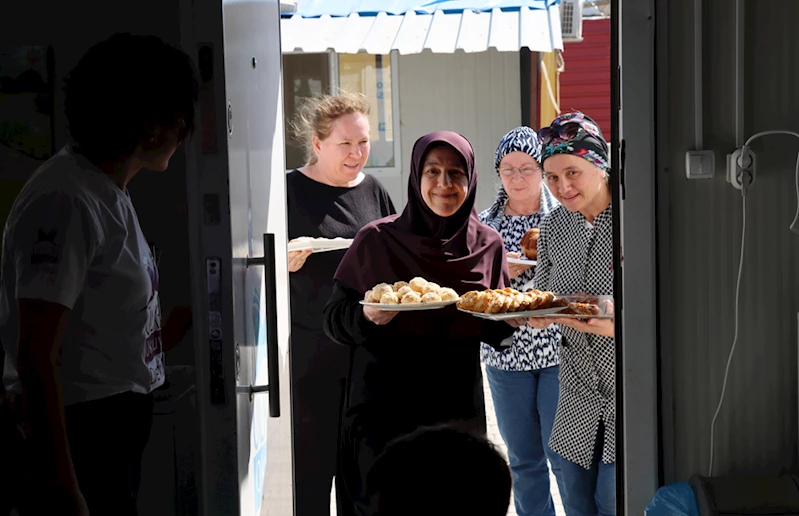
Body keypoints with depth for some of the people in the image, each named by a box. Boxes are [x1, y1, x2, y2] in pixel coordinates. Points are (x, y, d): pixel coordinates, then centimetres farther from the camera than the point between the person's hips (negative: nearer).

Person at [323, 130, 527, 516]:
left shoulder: (486, 245, 4)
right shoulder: (377, 240, -5)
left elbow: (493, 331, 10)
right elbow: (334, 321, -3)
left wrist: (515, 320, -10)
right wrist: (368, 317, -22)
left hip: (459, 411, 3)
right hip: (385, 411, -2)